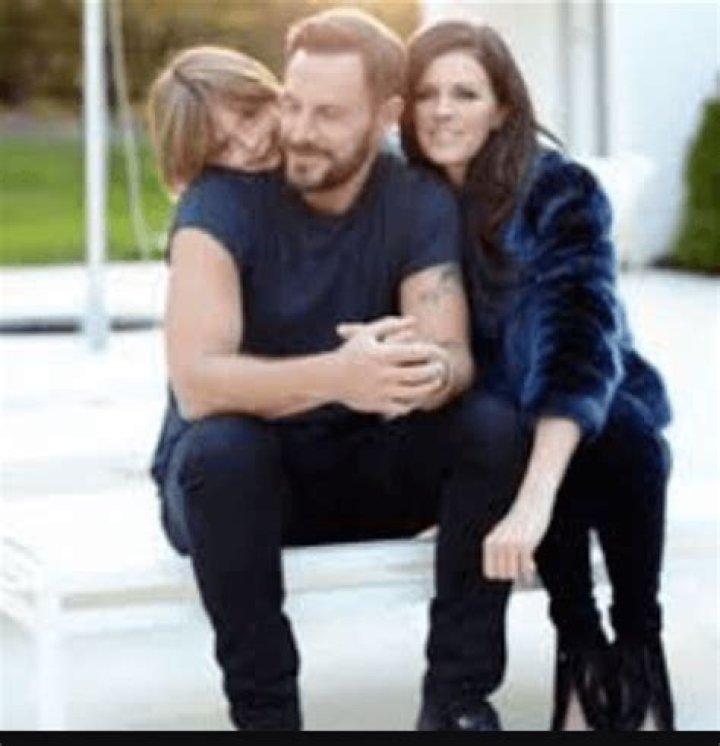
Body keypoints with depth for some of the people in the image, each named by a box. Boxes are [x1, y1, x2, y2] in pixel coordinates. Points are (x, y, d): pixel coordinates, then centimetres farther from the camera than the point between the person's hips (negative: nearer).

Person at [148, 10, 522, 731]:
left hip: (363, 470, 3)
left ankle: (457, 698, -16)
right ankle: (265, 713, -23)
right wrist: (333, 377, -50)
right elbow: (196, 384, -31)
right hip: (236, 478, -3)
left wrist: (425, 371, -45)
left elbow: (455, 359, -19)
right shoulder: (223, 197, -19)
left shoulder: (422, 203, -7)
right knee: (220, 447, -36)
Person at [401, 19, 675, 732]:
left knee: (620, 431, -34)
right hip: (486, 433, 1)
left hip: (593, 414, -1)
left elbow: (581, 337, -34)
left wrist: (535, 497, -47)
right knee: (516, 432, -33)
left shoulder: (559, 190, -20)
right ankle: (579, 644, -18)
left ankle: (640, 642, -16)